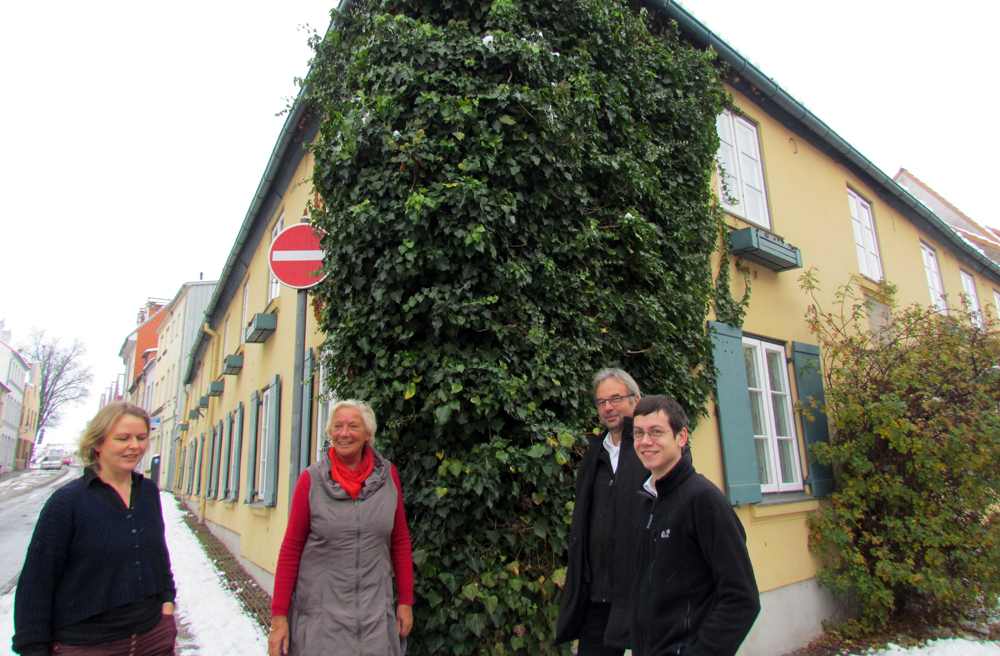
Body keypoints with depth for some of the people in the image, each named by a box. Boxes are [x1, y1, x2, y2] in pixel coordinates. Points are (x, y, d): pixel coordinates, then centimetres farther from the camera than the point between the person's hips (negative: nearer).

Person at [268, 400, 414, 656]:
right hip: (321, 613, -1)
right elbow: (291, 549, -2)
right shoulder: (311, 479, -6)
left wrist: (406, 601, 5)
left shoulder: (388, 475, -2)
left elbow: (400, 542, 5)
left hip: (375, 613, 1)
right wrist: (278, 616, -3)